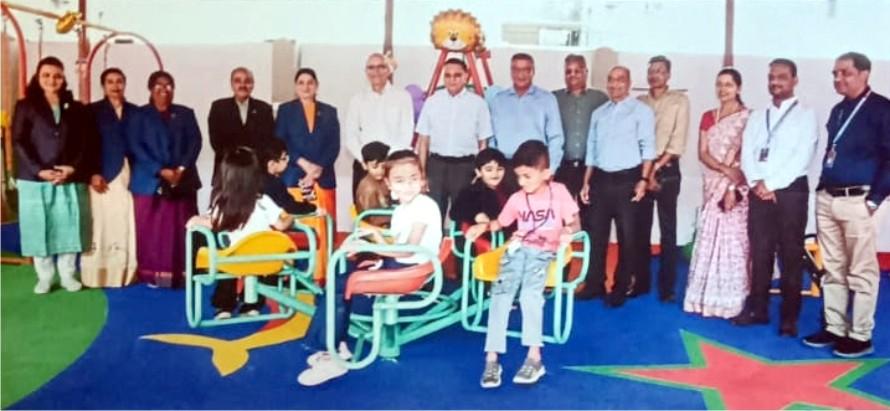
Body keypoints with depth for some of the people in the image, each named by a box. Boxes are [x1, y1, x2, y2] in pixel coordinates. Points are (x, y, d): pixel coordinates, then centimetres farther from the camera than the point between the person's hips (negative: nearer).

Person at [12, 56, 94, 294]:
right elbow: (19, 142, -3)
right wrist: (39, 170, -14)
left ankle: (68, 276, 15)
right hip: (35, 180, -1)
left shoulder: (76, 109, 10)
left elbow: (87, 142, 5)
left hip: (70, 180, 1)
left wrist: (73, 167, -10)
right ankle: (44, 278, 14)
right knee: (39, 228, 2)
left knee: (68, 227, 4)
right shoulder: (26, 107, 4)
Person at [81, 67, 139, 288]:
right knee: (102, 224, -1)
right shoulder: (93, 111, 6)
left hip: (130, 175, 2)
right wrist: (92, 173, -9)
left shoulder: (134, 111, 12)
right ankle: (99, 275, 5)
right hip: (103, 175, -2)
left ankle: (125, 273, 6)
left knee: (127, 225, 0)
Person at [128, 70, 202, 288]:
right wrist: (160, 171, -16)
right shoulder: (139, 115, 6)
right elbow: (136, 146, -4)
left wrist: (182, 168, -13)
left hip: (183, 181, 2)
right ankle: (151, 274, 6)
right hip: (150, 181, -2)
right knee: (151, 229, 0)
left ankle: (181, 274, 6)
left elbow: (195, 142, 3)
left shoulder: (185, 114, 13)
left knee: (181, 229, 2)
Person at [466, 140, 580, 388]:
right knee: (501, 292, -24)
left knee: (529, 292, -32)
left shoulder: (559, 192, 5)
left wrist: (567, 231, -20)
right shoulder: (517, 199, 13)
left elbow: (575, 223, 3)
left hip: (543, 251, -3)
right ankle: (492, 359, -27)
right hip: (517, 248, 3)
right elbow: (501, 223, 22)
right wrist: (484, 226, 1)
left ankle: (534, 356, -28)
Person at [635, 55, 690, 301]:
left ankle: (667, 286, 3)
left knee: (668, 230, -1)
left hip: (667, 171, -3)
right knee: (641, 229, 6)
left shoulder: (679, 100, 3)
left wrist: (657, 168, -11)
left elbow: (678, 141, -5)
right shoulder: (638, 102, 12)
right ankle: (641, 282, 15)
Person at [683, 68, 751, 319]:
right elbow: (702, 153, 3)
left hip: (738, 188, -5)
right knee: (709, 238, 5)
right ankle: (708, 297, 13)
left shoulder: (747, 117, -4)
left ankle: (731, 300, 3)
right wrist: (724, 169, -15)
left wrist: (734, 188, -17)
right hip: (713, 186, 5)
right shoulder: (708, 117, 11)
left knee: (733, 239, -4)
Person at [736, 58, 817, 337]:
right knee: (759, 253, 7)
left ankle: (789, 317, 9)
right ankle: (758, 309, 17)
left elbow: (802, 158, -10)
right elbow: (747, 154, 6)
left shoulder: (805, 115, 1)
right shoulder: (756, 117, 14)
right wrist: (757, 184, -10)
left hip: (790, 191, -4)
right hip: (759, 192, 4)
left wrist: (770, 184, -14)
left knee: (791, 256, 1)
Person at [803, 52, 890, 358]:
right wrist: (822, 189, 13)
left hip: (858, 201, -7)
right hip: (827, 199, 7)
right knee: (832, 270, 11)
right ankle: (834, 328, 20)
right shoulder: (837, 111, 16)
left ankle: (860, 336, 8)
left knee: (861, 272, 0)